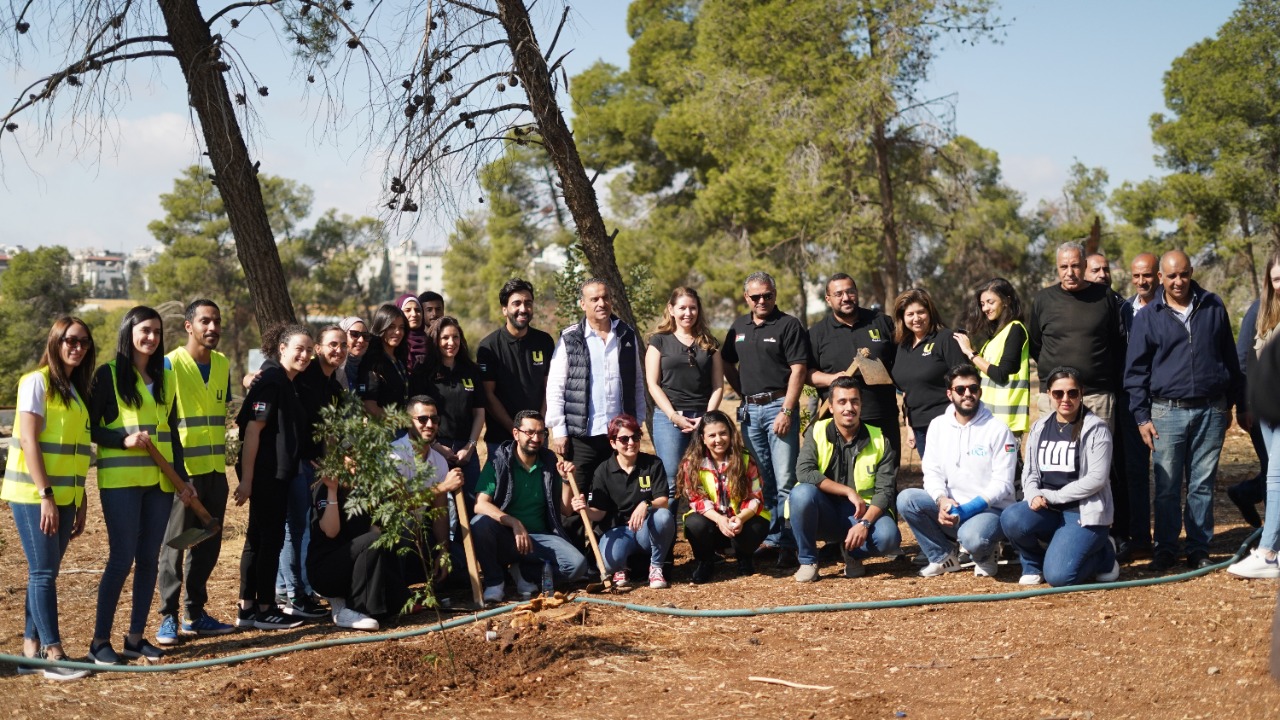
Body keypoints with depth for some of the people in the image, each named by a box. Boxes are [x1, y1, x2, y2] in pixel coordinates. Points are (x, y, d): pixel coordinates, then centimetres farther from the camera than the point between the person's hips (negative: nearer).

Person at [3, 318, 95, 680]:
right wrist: (45, 495, -19)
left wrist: (80, 502, 13)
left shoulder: (77, 391, 14)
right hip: (33, 496, -7)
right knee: (44, 572, -6)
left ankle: (32, 650, 15)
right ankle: (54, 655, -5)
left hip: (64, 497, 7)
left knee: (44, 573, 9)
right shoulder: (37, 381, -8)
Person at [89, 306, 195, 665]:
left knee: (149, 559, 5)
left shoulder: (165, 377, 14)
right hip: (121, 480, -5)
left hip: (159, 481, 5)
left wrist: (183, 478, 12)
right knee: (122, 558, -8)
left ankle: (136, 637, 13)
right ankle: (100, 640, 2)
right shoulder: (109, 374, -1)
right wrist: (124, 439, -19)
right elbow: (90, 427, -3)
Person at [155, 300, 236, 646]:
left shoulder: (222, 364, 10)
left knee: (207, 545, 10)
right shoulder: (170, 364, -9)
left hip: (215, 470, 6)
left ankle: (195, 613, 19)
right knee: (174, 545, -1)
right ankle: (168, 617, 5)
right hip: (182, 470, -6)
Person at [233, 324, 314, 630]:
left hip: (278, 474, 9)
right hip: (266, 475, -9)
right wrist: (246, 479, -22)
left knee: (259, 538, 12)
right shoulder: (271, 381, -14)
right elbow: (252, 430, -19)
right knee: (270, 538, -2)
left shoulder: (288, 384, 15)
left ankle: (247, 609, 18)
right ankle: (264, 610, 6)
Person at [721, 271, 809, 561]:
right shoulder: (739, 327, 14)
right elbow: (728, 365, 23)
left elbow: (798, 370, -10)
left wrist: (787, 411, -17)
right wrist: (744, 394, 10)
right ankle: (771, 538, 19)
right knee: (761, 480, 11)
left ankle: (788, 543, -6)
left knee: (785, 480, -9)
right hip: (749, 410, 6)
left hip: (778, 405, -6)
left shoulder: (788, 325, -4)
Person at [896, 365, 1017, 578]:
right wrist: (941, 499, -19)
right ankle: (943, 556, -1)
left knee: (972, 537, -37)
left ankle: (984, 556, 3)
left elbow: (1002, 483, -12)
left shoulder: (998, 429, -8)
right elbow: (932, 472, 3)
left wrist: (968, 509, -22)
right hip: (949, 506, 5)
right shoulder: (938, 425, 6)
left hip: (990, 509, -4)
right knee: (906, 499, -21)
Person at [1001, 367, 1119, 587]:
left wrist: (1051, 496, -13)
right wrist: (1034, 495, -13)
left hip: (1083, 512, -4)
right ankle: (1034, 563, 3)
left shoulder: (1095, 429, -6)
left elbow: (1096, 478, -13)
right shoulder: (1039, 428, 10)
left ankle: (1102, 554, 10)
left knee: (1058, 576, -23)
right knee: (1011, 518, -29)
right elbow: (1029, 471, 10)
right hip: (1046, 510, 5)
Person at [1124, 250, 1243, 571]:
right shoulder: (1148, 317, 3)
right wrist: (1142, 417, 0)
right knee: (1167, 487, 0)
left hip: (1211, 412, 1)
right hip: (1168, 411, -1)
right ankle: (1165, 549, 11)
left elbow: (1230, 358, 14)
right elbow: (1135, 370, 5)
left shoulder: (1213, 308, 7)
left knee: (1203, 485, 5)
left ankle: (1199, 549, 14)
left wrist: (1231, 403, 14)